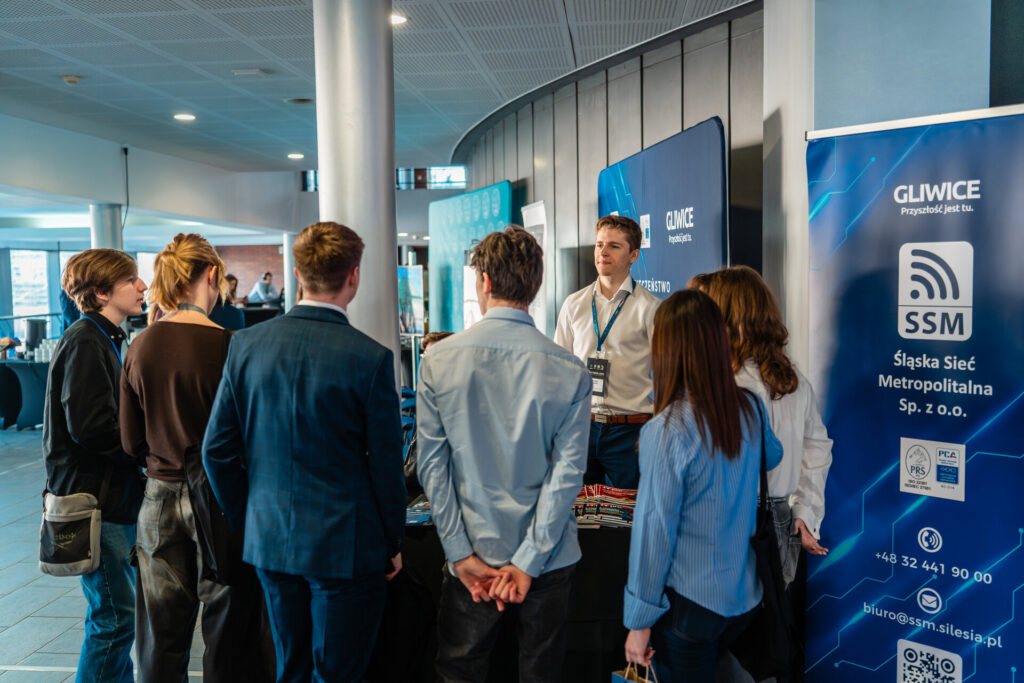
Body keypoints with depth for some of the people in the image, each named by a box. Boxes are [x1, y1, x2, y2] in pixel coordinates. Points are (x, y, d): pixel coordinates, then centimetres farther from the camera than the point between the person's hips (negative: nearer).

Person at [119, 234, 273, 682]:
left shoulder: (140, 347, -1)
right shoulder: (227, 345, -16)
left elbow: (131, 442, 4)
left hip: (160, 497, 5)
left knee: (162, 640, 17)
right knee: (229, 634, 11)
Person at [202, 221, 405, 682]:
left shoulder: (247, 344, -3)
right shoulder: (370, 358, -16)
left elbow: (217, 451, 2)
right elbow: (385, 465, -10)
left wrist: (245, 523, 14)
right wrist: (393, 544, 4)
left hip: (270, 541, 5)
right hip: (345, 548, -4)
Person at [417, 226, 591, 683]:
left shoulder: (438, 361, -9)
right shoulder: (570, 371, -11)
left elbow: (431, 465, -8)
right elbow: (567, 473, -12)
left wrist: (462, 554, -4)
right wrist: (527, 562, -8)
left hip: (470, 557, 0)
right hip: (549, 559, 0)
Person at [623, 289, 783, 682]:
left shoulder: (667, 431, -25)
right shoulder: (750, 409, -6)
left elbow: (654, 530, -19)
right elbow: (772, 456, 17)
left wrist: (639, 620, -9)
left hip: (688, 604, -6)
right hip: (744, 595, 6)